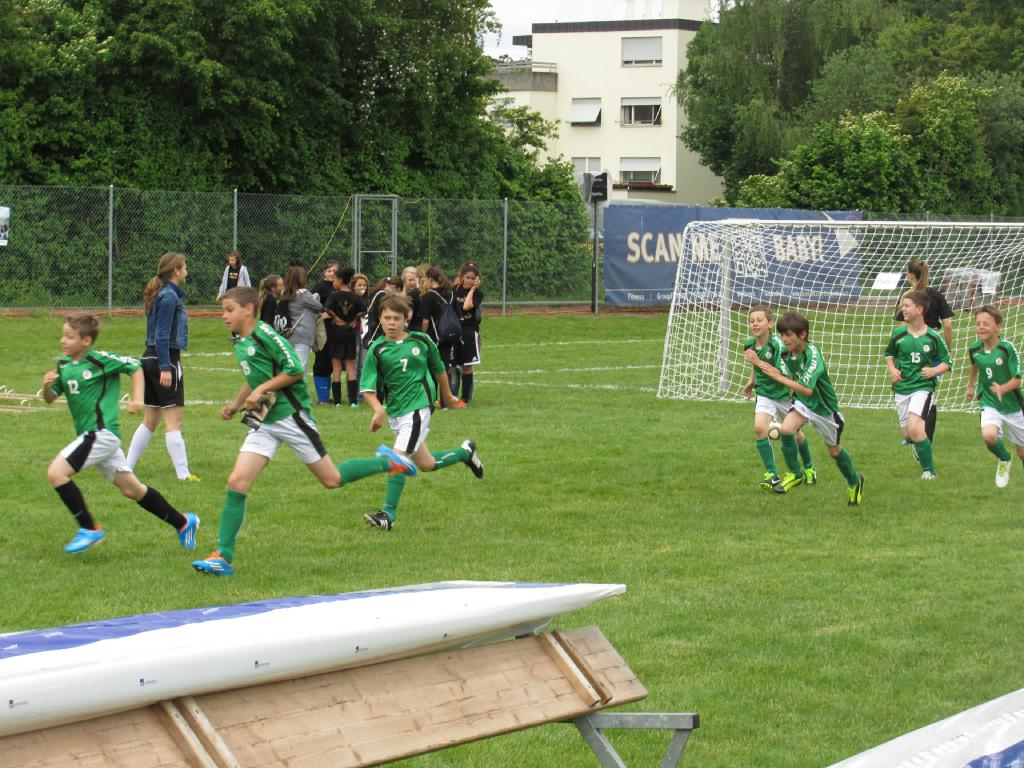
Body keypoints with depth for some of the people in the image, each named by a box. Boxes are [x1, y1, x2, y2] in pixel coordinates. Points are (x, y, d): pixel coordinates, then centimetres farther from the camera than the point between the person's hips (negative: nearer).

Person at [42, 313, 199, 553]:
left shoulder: (99, 360, -11)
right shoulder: (63, 365, 10)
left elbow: (134, 366, -2)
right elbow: (50, 398, 14)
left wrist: (137, 399, -9)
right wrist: (47, 386, -7)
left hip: (102, 432, -8)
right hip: (91, 436, 8)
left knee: (56, 472, -16)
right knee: (131, 489, 14)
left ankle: (89, 529, -7)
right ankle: (183, 523, 25)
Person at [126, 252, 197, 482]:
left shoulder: (161, 294, 14)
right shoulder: (169, 297, -14)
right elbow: (162, 335, -18)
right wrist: (165, 368, -20)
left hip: (150, 359, 9)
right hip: (166, 359, -9)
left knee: (150, 421, 14)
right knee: (174, 420, -8)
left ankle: (126, 469, 15)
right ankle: (183, 474, -7)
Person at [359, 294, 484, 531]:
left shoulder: (421, 341, -3)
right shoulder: (377, 349, -3)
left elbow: (439, 368, 14)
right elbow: (367, 385, -7)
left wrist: (448, 396, 25)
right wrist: (378, 409, -24)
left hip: (418, 407, -4)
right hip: (394, 412, 4)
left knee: (398, 457, -17)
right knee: (425, 465, 15)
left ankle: (388, 514, -12)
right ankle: (465, 452, 41)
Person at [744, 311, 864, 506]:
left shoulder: (812, 355, -32)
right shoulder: (788, 354, -10)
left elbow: (807, 389, -41)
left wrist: (778, 377, -41)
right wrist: (758, 362, -5)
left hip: (825, 407, -5)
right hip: (802, 403, 5)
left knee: (834, 450, 12)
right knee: (786, 429, -23)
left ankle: (854, 482, 40)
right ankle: (795, 474, -4)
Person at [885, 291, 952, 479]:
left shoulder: (933, 337, -5)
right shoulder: (898, 334, 1)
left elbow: (946, 362, 5)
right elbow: (889, 354, 19)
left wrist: (935, 370, -15)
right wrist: (892, 369, 1)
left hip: (923, 387, -4)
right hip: (901, 388, 4)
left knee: (914, 428, -23)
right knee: (907, 434, 7)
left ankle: (929, 470, -9)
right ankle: (920, 446, 45)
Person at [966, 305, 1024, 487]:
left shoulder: (1007, 348, -19)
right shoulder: (974, 350, -6)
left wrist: (1002, 389, -36)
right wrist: (971, 385, 27)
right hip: (990, 404, 2)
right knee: (988, 435, -26)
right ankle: (1003, 461, 6)